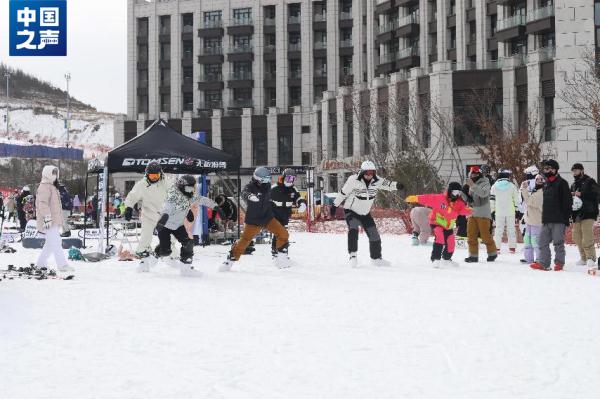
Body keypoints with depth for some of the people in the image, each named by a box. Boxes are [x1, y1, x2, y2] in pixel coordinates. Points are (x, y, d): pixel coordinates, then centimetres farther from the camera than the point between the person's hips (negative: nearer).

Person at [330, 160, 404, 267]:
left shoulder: (376, 181, -12)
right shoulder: (354, 180, -23)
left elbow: (387, 184, -25)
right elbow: (343, 192, -13)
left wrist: (397, 185, -46)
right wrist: (335, 205, -5)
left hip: (365, 213, 5)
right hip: (351, 211, -5)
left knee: (374, 235, 7)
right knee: (353, 230, -30)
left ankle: (376, 258, 23)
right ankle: (352, 255, -26)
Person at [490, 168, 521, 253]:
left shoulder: (495, 186, 1)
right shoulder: (512, 186, -3)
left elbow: (492, 199, 4)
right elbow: (516, 198, 1)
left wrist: (492, 210, 11)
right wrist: (517, 208, 11)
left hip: (499, 212, 1)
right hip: (510, 211, -1)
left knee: (498, 229, 5)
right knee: (511, 229, 6)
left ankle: (496, 247, 1)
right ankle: (512, 247, 6)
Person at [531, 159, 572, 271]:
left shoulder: (561, 183, -5)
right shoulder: (546, 184, 17)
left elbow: (568, 202, -9)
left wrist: (566, 218, -14)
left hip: (558, 220, -7)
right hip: (546, 219, 8)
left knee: (558, 242, -3)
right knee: (543, 241, 5)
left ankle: (559, 263, 4)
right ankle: (543, 263, 9)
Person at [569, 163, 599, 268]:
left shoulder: (590, 182, 0)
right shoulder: (574, 185, 21)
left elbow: (595, 195, -12)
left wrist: (581, 194, -18)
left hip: (588, 214, -7)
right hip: (576, 215, 7)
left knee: (587, 238, -16)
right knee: (577, 238, 5)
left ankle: (591, 258, -14)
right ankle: (583, 258, 13)